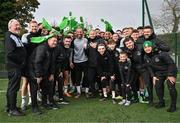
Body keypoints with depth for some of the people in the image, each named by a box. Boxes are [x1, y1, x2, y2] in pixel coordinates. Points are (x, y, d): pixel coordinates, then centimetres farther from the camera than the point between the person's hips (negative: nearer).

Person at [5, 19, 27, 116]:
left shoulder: (17, 37, 18)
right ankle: (12, 110, 5)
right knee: (13, 88, -4)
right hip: (14, 66, -10)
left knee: (11, 87, 16)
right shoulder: (9, 37, -13)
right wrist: (21, 62, -14)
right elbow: (10, 53, -22)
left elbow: (20, 51, 22)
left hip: (17, 66, 10)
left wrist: (22, 62, 9)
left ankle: (10, 107, 28)